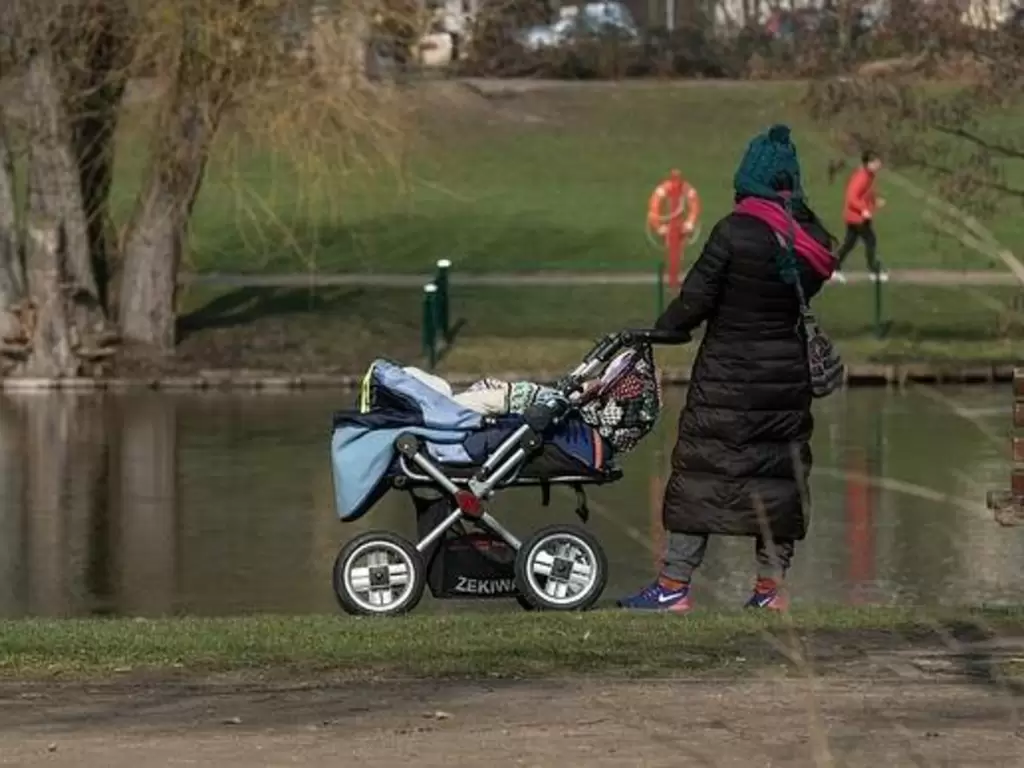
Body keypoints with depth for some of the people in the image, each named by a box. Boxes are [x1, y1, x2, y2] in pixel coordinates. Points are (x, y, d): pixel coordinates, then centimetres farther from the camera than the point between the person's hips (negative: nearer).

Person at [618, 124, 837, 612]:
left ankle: (674, 586, -1)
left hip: (727, 377, -5)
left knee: (700, 471, 0)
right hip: (788, 378, 5)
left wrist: (662, 331, 4)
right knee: (779, 473, 11)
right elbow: (806, 294, 7)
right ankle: (769, 587, 13)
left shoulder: (734, 232, -15)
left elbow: (695, 300, -11)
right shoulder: (814, 240, 0)